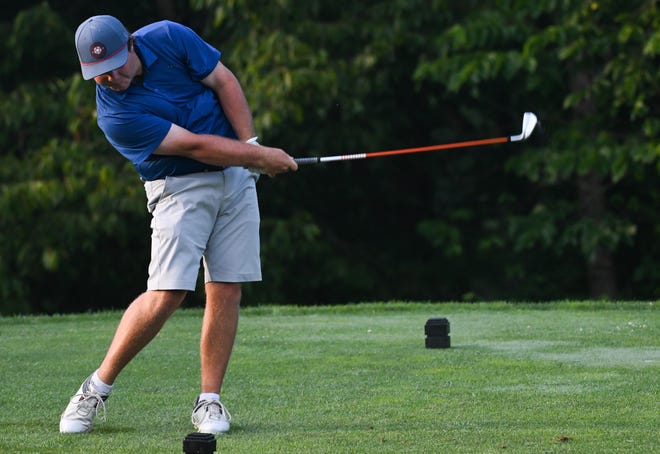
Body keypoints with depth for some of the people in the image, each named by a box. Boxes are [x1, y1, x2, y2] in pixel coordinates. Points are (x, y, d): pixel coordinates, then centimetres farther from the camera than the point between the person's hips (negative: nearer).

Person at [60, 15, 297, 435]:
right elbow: (194, 145, -18)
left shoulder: (170, 38, -7)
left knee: (227, 290, -4)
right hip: (180, 187, -4)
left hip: (237, 174, 4)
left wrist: (251, 143, -9)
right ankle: (97, 390, -2)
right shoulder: (116, 116, -19)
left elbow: (224, 82, 2)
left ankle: (209, 401, 2)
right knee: (166, 295, -16)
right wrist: (261, 157, -15)